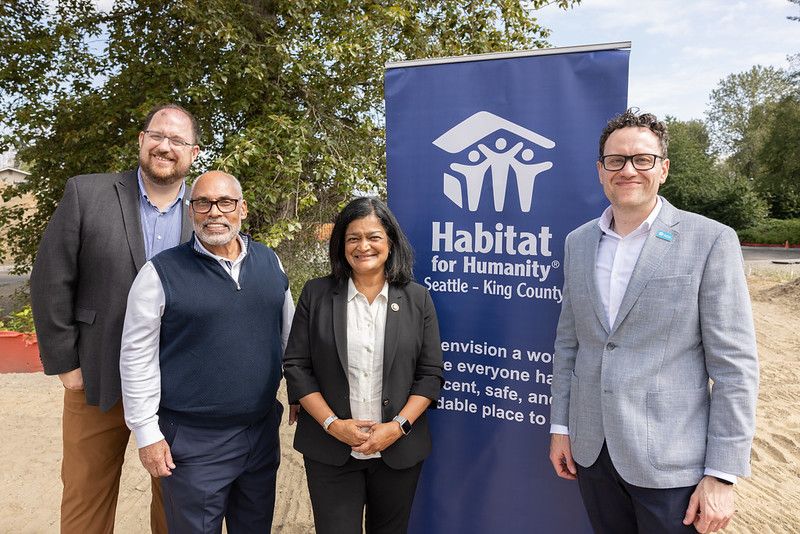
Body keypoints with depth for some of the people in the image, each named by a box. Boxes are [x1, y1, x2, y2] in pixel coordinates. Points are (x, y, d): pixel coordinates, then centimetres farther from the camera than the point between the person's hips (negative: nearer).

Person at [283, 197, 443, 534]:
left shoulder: (417, 299, 0)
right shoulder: (316, 294, -1)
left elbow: (430, 374, 0)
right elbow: (296, 366, -2)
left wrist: (398, 426, -12)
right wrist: (332, 424, -10)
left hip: (399, 451, 1)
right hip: (330, 452, -1)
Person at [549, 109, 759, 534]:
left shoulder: (711, 241, -9)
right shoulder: (578, 242, 5)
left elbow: (734, 365, -10)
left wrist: (722, 475, -11)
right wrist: (560, 426, 9)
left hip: (670, 462, -4)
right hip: (591, 450, 4)